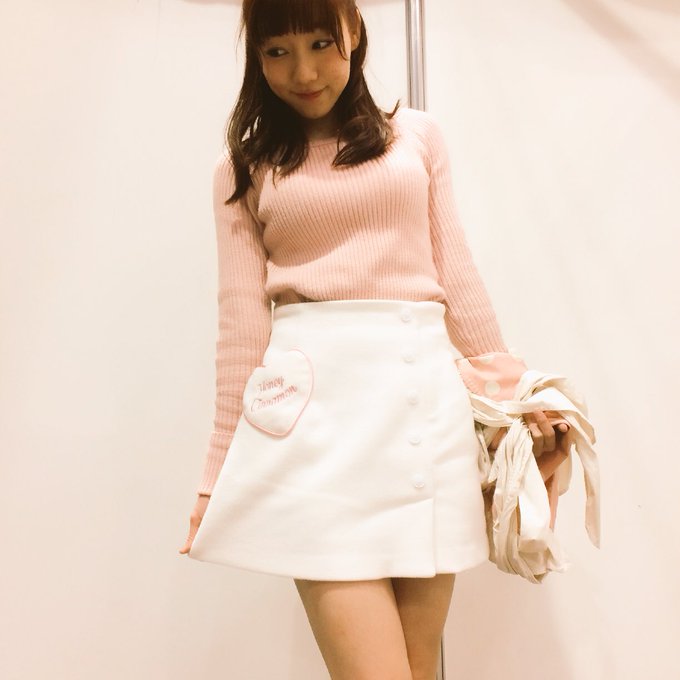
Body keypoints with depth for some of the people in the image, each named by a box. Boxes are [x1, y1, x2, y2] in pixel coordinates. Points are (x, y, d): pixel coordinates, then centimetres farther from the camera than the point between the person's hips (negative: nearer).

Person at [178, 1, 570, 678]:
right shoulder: (242, 167, 11)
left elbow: (455, 275, 16)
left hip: (425, 388, 3)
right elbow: (241, 319, 5)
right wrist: (223, 469, 4)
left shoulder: (417, 136, 17)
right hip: (317, 393, -2)